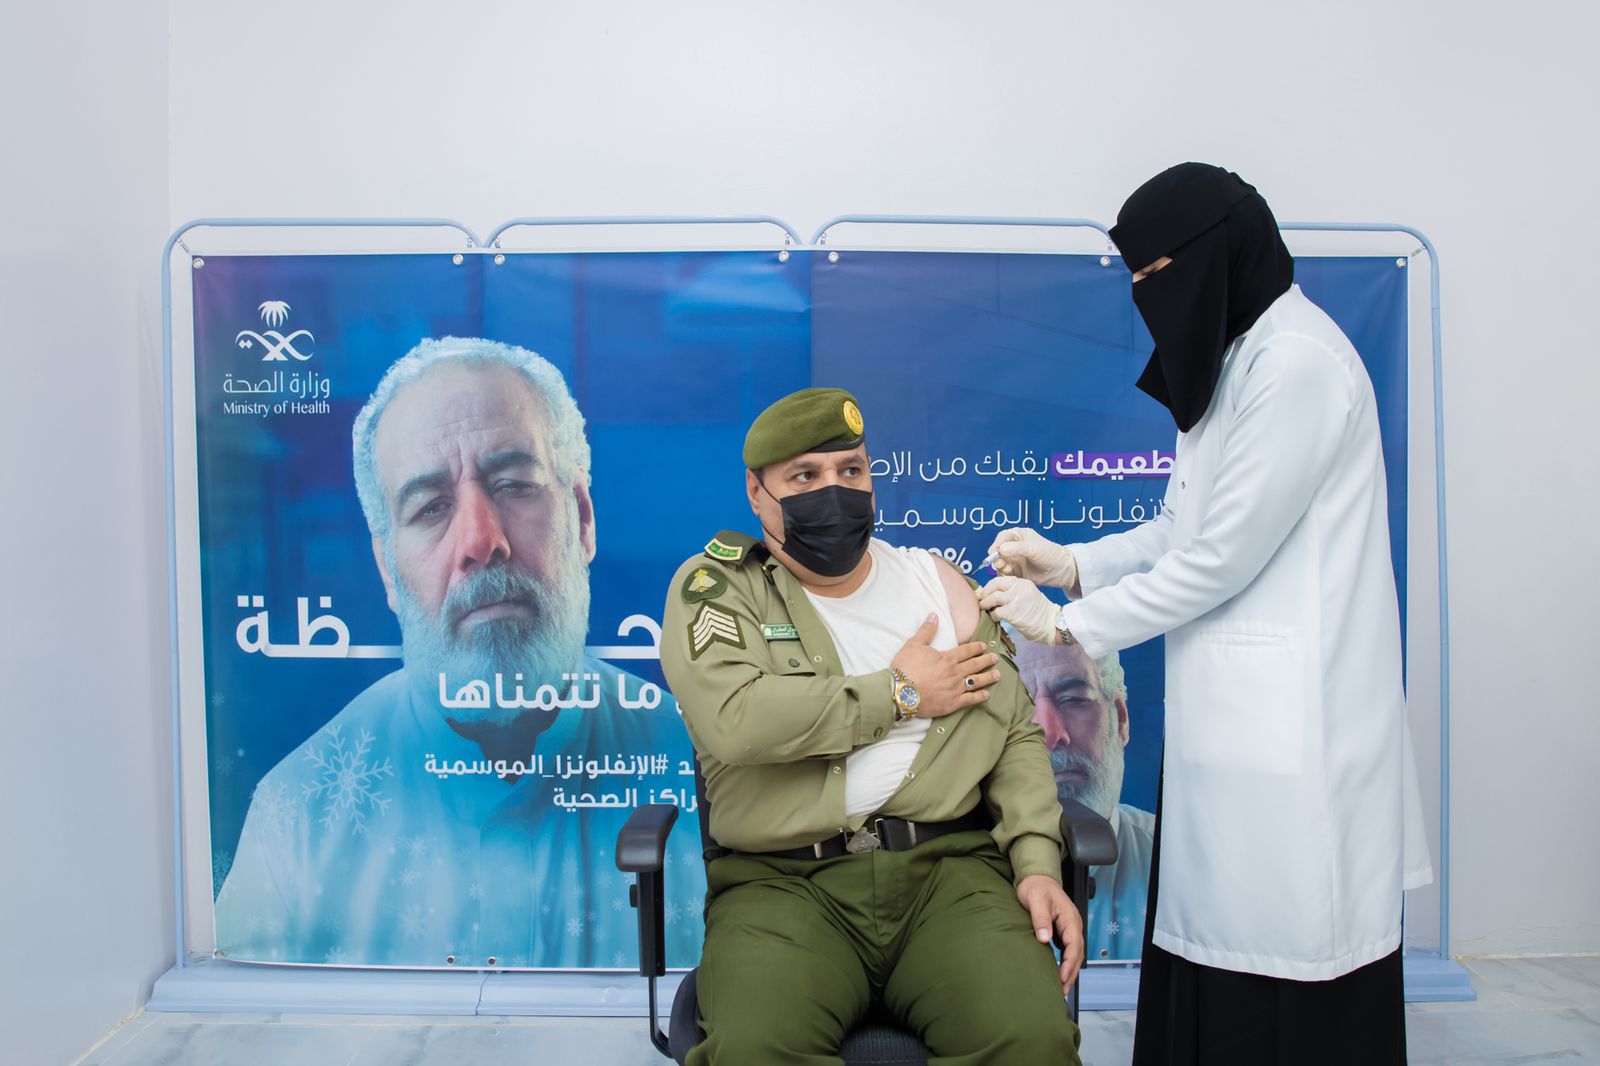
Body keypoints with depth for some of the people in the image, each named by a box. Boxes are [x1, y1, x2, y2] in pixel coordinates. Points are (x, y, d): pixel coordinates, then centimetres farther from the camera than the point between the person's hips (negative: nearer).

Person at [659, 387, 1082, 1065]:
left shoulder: (937, 581, 17)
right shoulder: (714, 587, 5)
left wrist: (1038, 863, 0)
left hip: (947, 864, 3)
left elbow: (1017, 734, 17)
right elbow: (734, 720, -16)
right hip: (783, 881, -2)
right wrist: (899, 693, -5)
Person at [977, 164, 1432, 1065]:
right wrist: (1073, 562, 6)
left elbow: (1225, 554, -17)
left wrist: (1066, 624, -10)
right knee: (1211, 951, 13)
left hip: (1288, 719, -9)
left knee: (1289, 993, 0)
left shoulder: (1299, 363, -15)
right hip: (1229, 712, 9)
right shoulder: (1237, 356, 16)